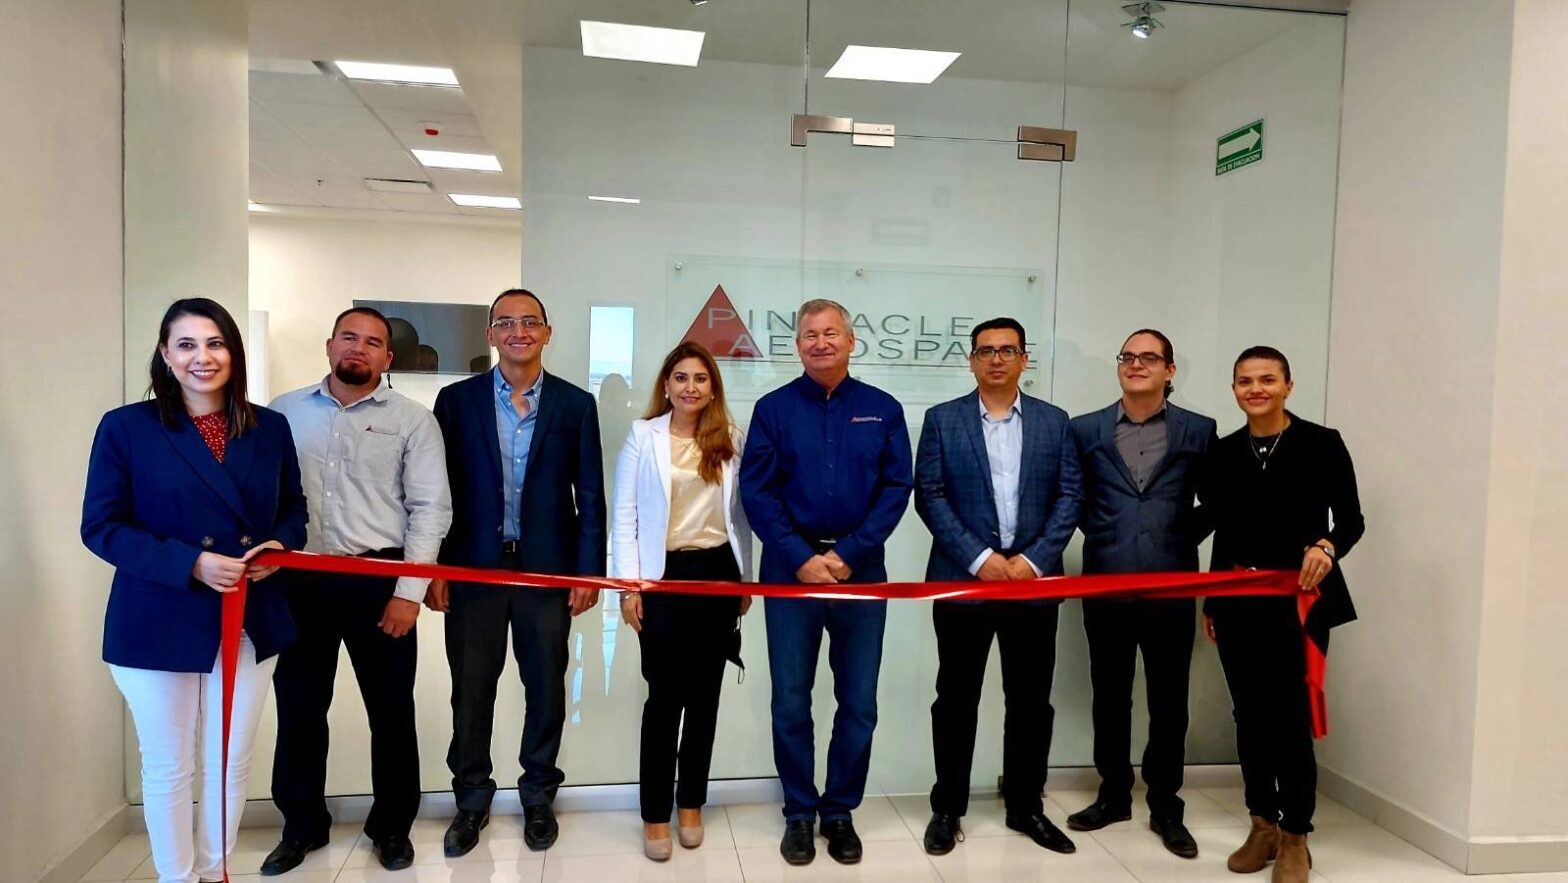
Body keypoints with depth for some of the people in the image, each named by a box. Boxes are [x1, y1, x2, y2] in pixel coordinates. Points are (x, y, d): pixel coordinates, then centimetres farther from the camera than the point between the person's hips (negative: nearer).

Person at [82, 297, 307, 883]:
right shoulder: (126, 428, -6)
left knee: (231, 762, 15)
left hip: (251, 620, 3)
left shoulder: (270, 428, 3)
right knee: (169, 767, 12)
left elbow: (293, 509, 11)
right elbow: (101, 526, -9)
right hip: (159, 625, -3)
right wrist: (192, 563, -21)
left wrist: (279, 545, -12)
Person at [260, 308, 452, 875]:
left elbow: (430, 508, -5)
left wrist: (409, 591, -11)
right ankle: (302, 824, 32)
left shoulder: (412, 419, -1)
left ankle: (392, 826, 26)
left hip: (380, 580, -2)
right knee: (299, 707, 13)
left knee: (391, 709, 8)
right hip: (300, 581, 2)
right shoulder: (285, 412, 7)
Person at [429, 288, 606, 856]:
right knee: (471, 689, 9)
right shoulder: (456, 401, 2)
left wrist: (589, 571, -3)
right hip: (473, 567, 0)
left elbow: (589, 495, 1)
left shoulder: (575, 404, 2)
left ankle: (538, 795, 28)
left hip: (548, 569, 0)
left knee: (546, 687, 10)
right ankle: (472, 800, 27)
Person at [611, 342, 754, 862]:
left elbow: (740, 513, 9)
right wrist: (627, 585, -7)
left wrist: (745, 577, 9)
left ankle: (691, 804, 25)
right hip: (664, 575, -2)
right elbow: (625, 515, -2)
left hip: (718, 572, 3)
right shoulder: (644, 436, -1)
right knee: (664, 695, 1)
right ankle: (655, 815, 15)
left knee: (704, 693, 10)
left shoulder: (731, 439, 6)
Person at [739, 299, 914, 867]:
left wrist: (848, 554, -12)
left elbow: (897, 488, -2)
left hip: (861, 572, 1)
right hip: (791, 572, -1)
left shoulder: (883, 410, 3)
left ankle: (840, 811, 24)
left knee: (858, 703, 7)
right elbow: (756, 491, -4)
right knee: (790, 701, 6)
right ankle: (799, 813, 22)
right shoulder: (774, 408, 1)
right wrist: (802, 559, -13)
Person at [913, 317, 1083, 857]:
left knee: (1031, 700, 10)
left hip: (1035, 580, 2)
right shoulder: (942, 420, 2)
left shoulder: (1054, 422, 8)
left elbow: (1069, 497, 3)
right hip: (962, 580, -2)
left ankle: (1025, 806, 26)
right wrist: (978, 558, -14)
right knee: (956, 699, 7)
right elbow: (929, 497, -5)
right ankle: (948, 807, 21)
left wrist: (1034, 559, -10)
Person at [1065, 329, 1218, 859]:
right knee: (1109, 697, 12)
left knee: (1168, 701, 8)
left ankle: (1165, 806, 23)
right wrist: (1104, 536, 5)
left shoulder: (1199, 432, 2)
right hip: (1105, 586, 1)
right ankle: (1114, 795, 28)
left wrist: (1181, 540, 2)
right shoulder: (1085, 430, 4)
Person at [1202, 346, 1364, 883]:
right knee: (1249, 716, 10)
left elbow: (1352, 519, -3)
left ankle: (1295, 839, 17)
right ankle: (1262, 826, 26)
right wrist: (1210, 602, 14)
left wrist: (1327, 546, -25)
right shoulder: (1222, 453, 8)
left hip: (1299, 601, -4)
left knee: (1290, 717, -1)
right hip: (1238, 603, 4)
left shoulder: (1322, 444, -3)